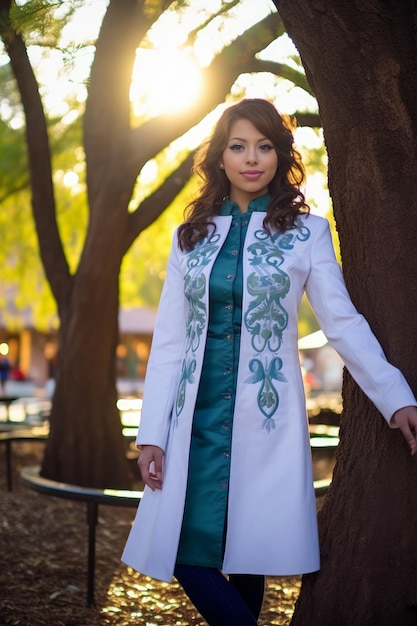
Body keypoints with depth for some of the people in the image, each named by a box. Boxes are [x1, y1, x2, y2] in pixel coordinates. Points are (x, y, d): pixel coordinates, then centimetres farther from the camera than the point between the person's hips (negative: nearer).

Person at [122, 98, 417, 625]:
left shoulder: (306, 232, 4)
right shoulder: (191, 236, 10)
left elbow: (343, 323, 1)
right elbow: (169, 340, 7)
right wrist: (152, 433, 1)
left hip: (264, 418, -2)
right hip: (198, 418, 2)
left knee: (249, 555, 2)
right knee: (186, 551, -5)